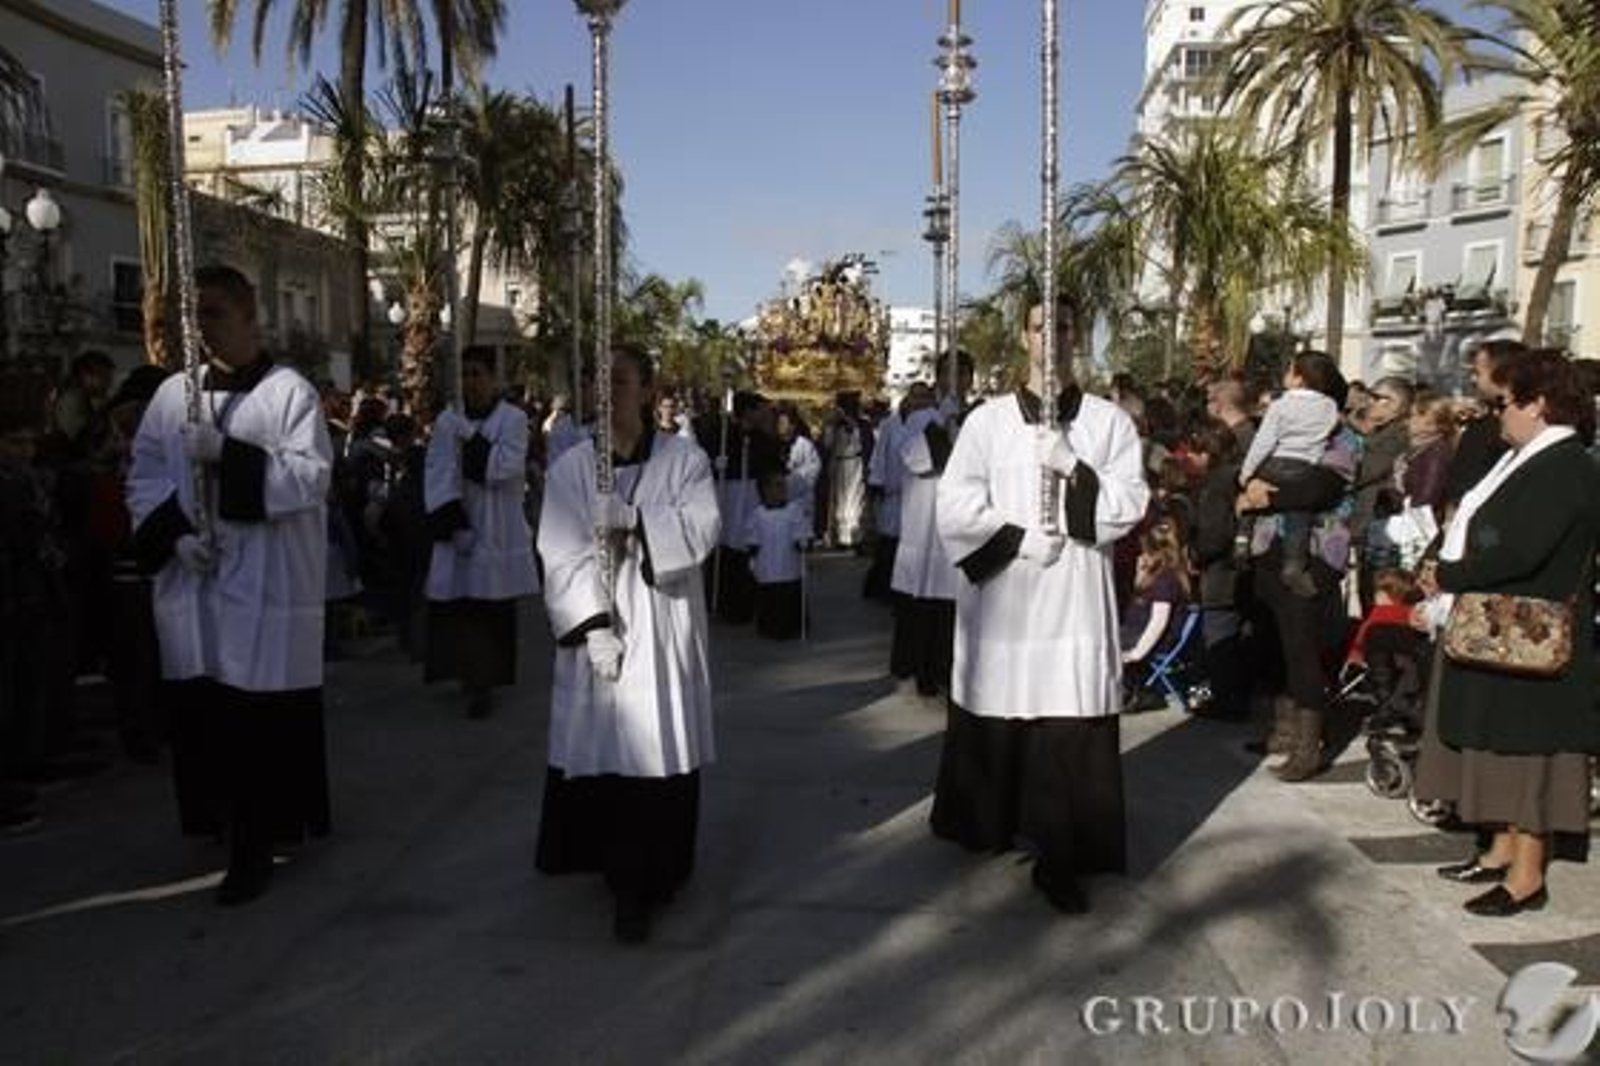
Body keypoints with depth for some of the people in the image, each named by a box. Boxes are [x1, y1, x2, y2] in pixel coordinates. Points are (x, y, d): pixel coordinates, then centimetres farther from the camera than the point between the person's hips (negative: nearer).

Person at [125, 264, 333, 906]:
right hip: (191, 585, 4)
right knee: (201, 714, 9)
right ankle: (222, 819, 28)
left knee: (261, 720, -2)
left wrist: (227, 454, -19)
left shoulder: (289, 391, -2)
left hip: (267, 588, -4)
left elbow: (312, 475, -11)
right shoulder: (173, 393, 10)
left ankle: (254, 849, 8)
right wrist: (174, 533, -7)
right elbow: (143, 478, 10)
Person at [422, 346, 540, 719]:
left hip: (498, 531, -2)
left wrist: (470, 437, -13)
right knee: (455, 602, 1)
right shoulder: (448, 420, 6)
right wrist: (452, 523, -11)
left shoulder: (513, 419, -1)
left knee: (492, 607, -3)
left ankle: (484, 682, 3)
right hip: (456, 526, 3)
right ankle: (471, 674, 18)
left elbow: (507, 467, -15)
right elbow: (437, 476, -1)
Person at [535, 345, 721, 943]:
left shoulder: (684, 460, 4)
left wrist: (636, 519, -23)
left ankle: (656, 878, 10)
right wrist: (594, 625, -14)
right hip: (599, 632, 1)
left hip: (664, 631, -1)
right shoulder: (571, 468, 5)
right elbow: (562, 555, -3)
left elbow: (703, 529, -9)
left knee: (661, 753, -2)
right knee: (607, 754, 3)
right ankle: (627, 883, 20)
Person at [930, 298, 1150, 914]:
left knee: (1071, 734, -2)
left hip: (1076, 603, 0)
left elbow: (1131, 504, -1)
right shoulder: (987, 420, 5)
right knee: (997, 721, 9)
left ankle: (1059, 859, 9)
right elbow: (955, 507, -2)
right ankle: (989, 824, 31)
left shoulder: (1109, 422, 7)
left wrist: (1072, 468, -14)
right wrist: (1019, 539, -11)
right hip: (1000, 598, 0)